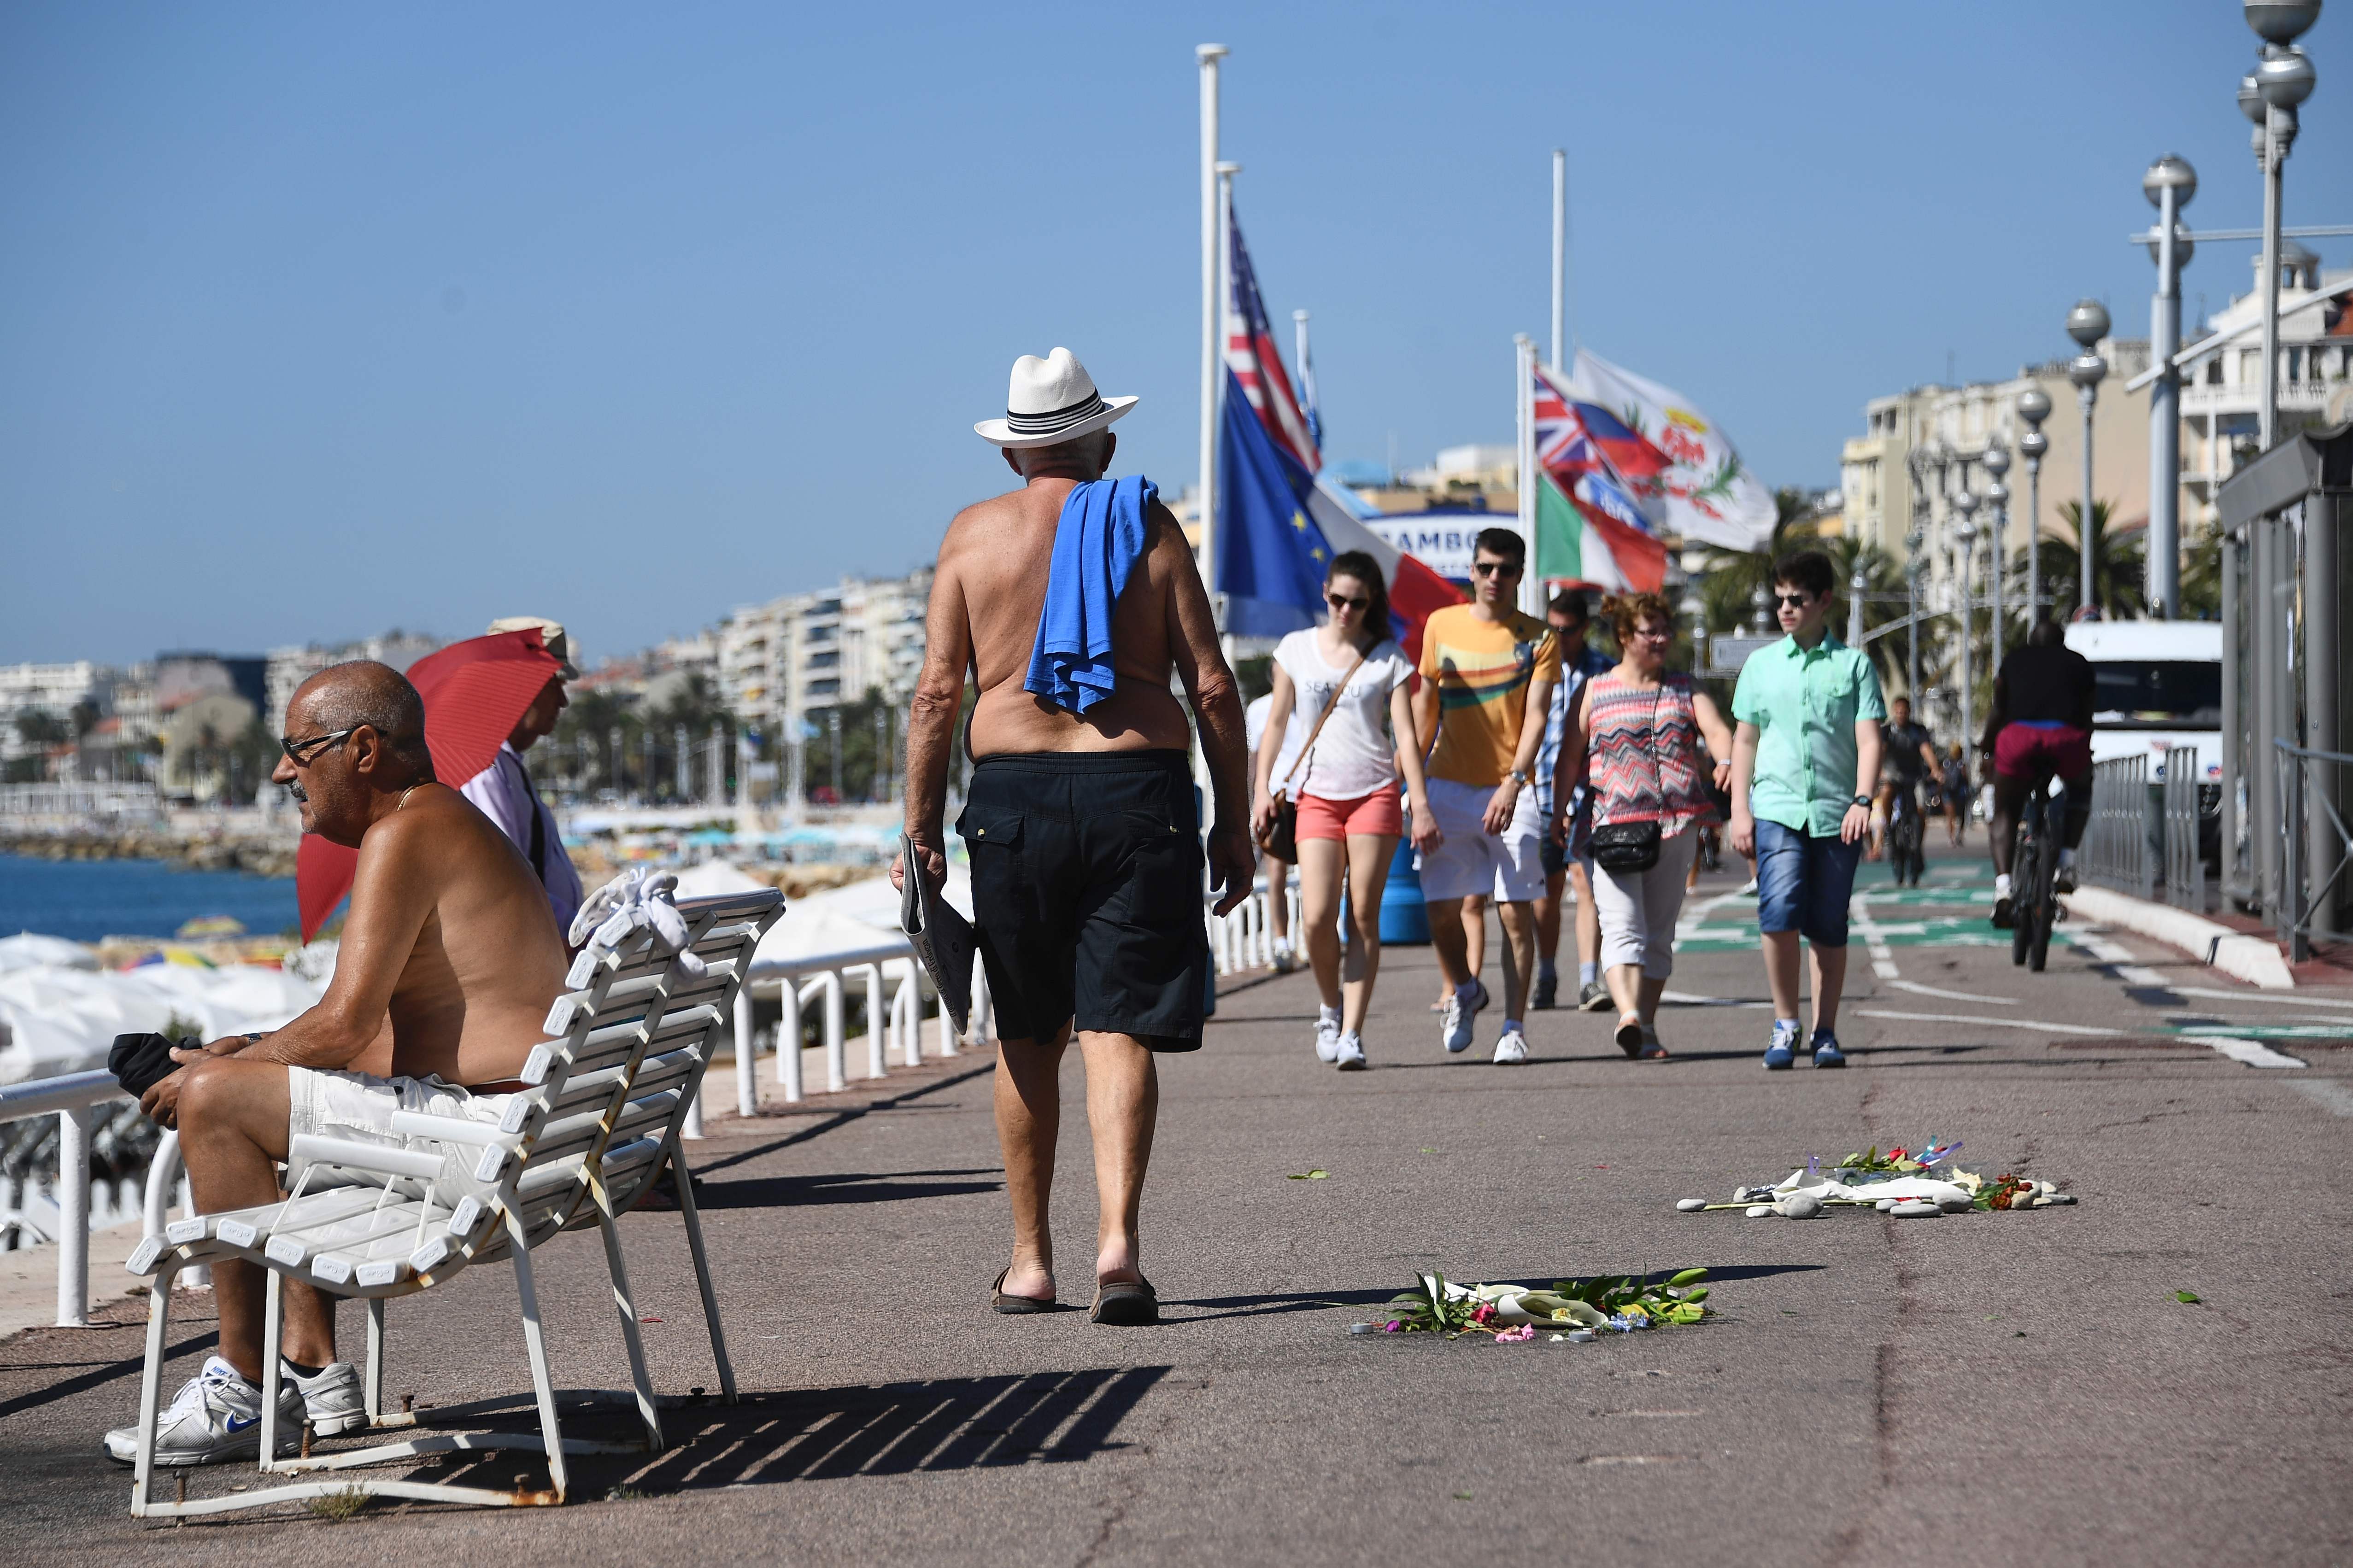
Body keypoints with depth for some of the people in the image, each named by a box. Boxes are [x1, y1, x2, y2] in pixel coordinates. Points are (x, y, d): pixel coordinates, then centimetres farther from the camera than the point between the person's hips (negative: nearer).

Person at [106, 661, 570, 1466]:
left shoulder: (404, 834, -14)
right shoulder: (446, 821, 19)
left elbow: (346, 1025, -19)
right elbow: (380, 1029, 23)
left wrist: (218, 1069, -4)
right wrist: (253, 1051, 15)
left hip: (492, 1126, -11)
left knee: (215, 1101, -11)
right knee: (284, 1095, 29)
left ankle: (241, 1392, -4)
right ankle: (311, 1369, 22)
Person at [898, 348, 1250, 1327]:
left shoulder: (975, 533, 6)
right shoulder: (1149, 526, 6)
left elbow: (938, 693, 2)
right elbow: (1212, 687, 2)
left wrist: (921, 827, 7)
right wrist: (1234, 825, 8)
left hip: (1014, 795, 1)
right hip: (1139, 793, -1)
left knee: (1028, 1035, 12)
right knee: (1118, 1030, -1)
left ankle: (1031, 1259, 19)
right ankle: (1118, 1239, -18)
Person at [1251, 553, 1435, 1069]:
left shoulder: (1388, 658, 4)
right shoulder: (1296, 649, 8)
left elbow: (1406, 735, -1)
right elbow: (1277, 723, 12)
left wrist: (1420, 804, -9)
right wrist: (1261, 788, 4)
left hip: (1375, 793, -1)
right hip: (1316, 794, 1)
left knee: (1363, 916, -4)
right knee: (1317, 917, -12)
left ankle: (1352, 1031, -2)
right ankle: (1331, 1006, 14)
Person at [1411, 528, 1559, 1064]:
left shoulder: (1538, 638, 1)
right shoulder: (1442, 625, 8)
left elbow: (1535, 716, -7)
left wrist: (1513, 783, -19)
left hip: (1512, 792, -2)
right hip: (1449, 786, 2)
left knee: (1516, 912, -6)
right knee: (1442, 908, -1)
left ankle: (1513, 1028, 2)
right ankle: (1462, 992, 27)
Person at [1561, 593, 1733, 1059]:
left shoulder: (1686, 691, 14)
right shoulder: (1594, 692, 9)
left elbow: (1718, 730, -4)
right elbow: (1569, 758, 8)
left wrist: (1725, 761, -26)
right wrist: (1561, 815, 0)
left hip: (1676, 826, 3)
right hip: (1613, 824, -3)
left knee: (1659, 936, 4)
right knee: (1623, 928, -14)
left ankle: (1647, 1029, 2)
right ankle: (1629, 1016, -22)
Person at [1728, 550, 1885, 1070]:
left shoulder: (1853, 664, 6)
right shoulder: (1761, 665, 12)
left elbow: (1869, 739, -1)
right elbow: (1745, 740, 15)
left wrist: (1862, 800, -15)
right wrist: (1739, 810, 7)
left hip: (1836, 814, 0)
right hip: (1776, 807, 0)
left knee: (1829, 930, 3)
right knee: (1780, 915, -16)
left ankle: (1825, 1033, 13)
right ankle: (1785, 1023, -2)